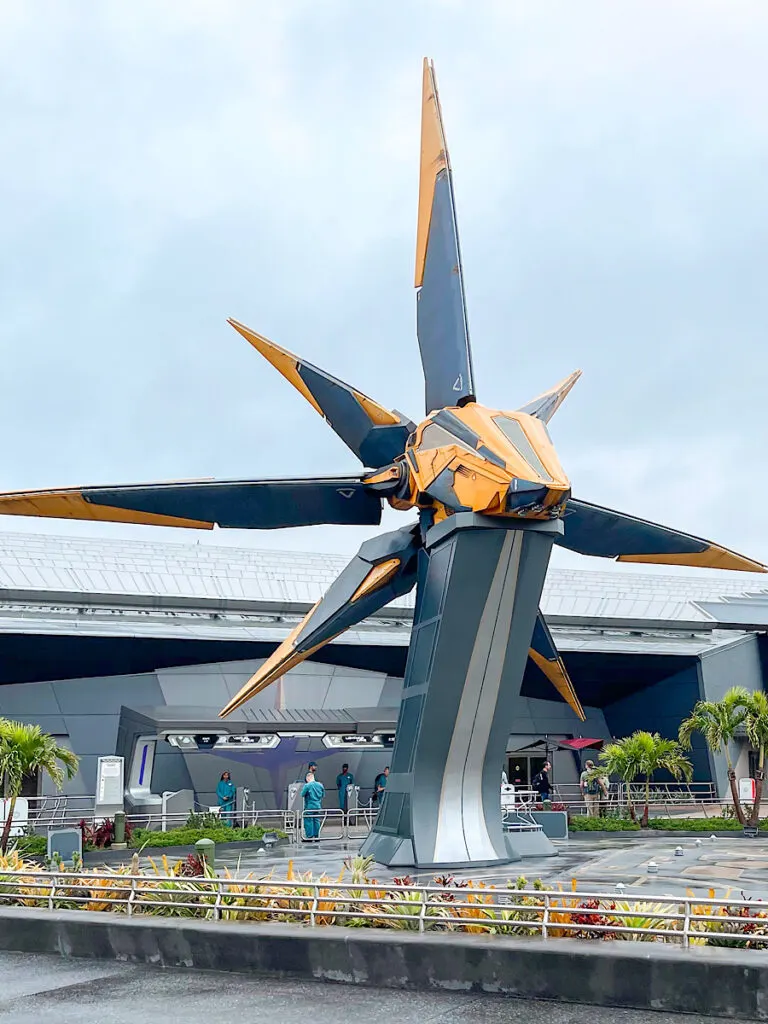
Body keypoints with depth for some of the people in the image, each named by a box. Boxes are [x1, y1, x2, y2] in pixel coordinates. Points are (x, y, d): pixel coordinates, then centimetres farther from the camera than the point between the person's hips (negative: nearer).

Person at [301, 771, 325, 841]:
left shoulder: (307, 785, -12)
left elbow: (302, 795, -9)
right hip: (318, 806, 5)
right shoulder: (320, 785, 4)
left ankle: (310, 837, 0)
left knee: (308, 821, 2)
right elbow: (323, 795, 10)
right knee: (317, 821, 12)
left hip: (309, 806, -5)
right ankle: (317, 837, 15)